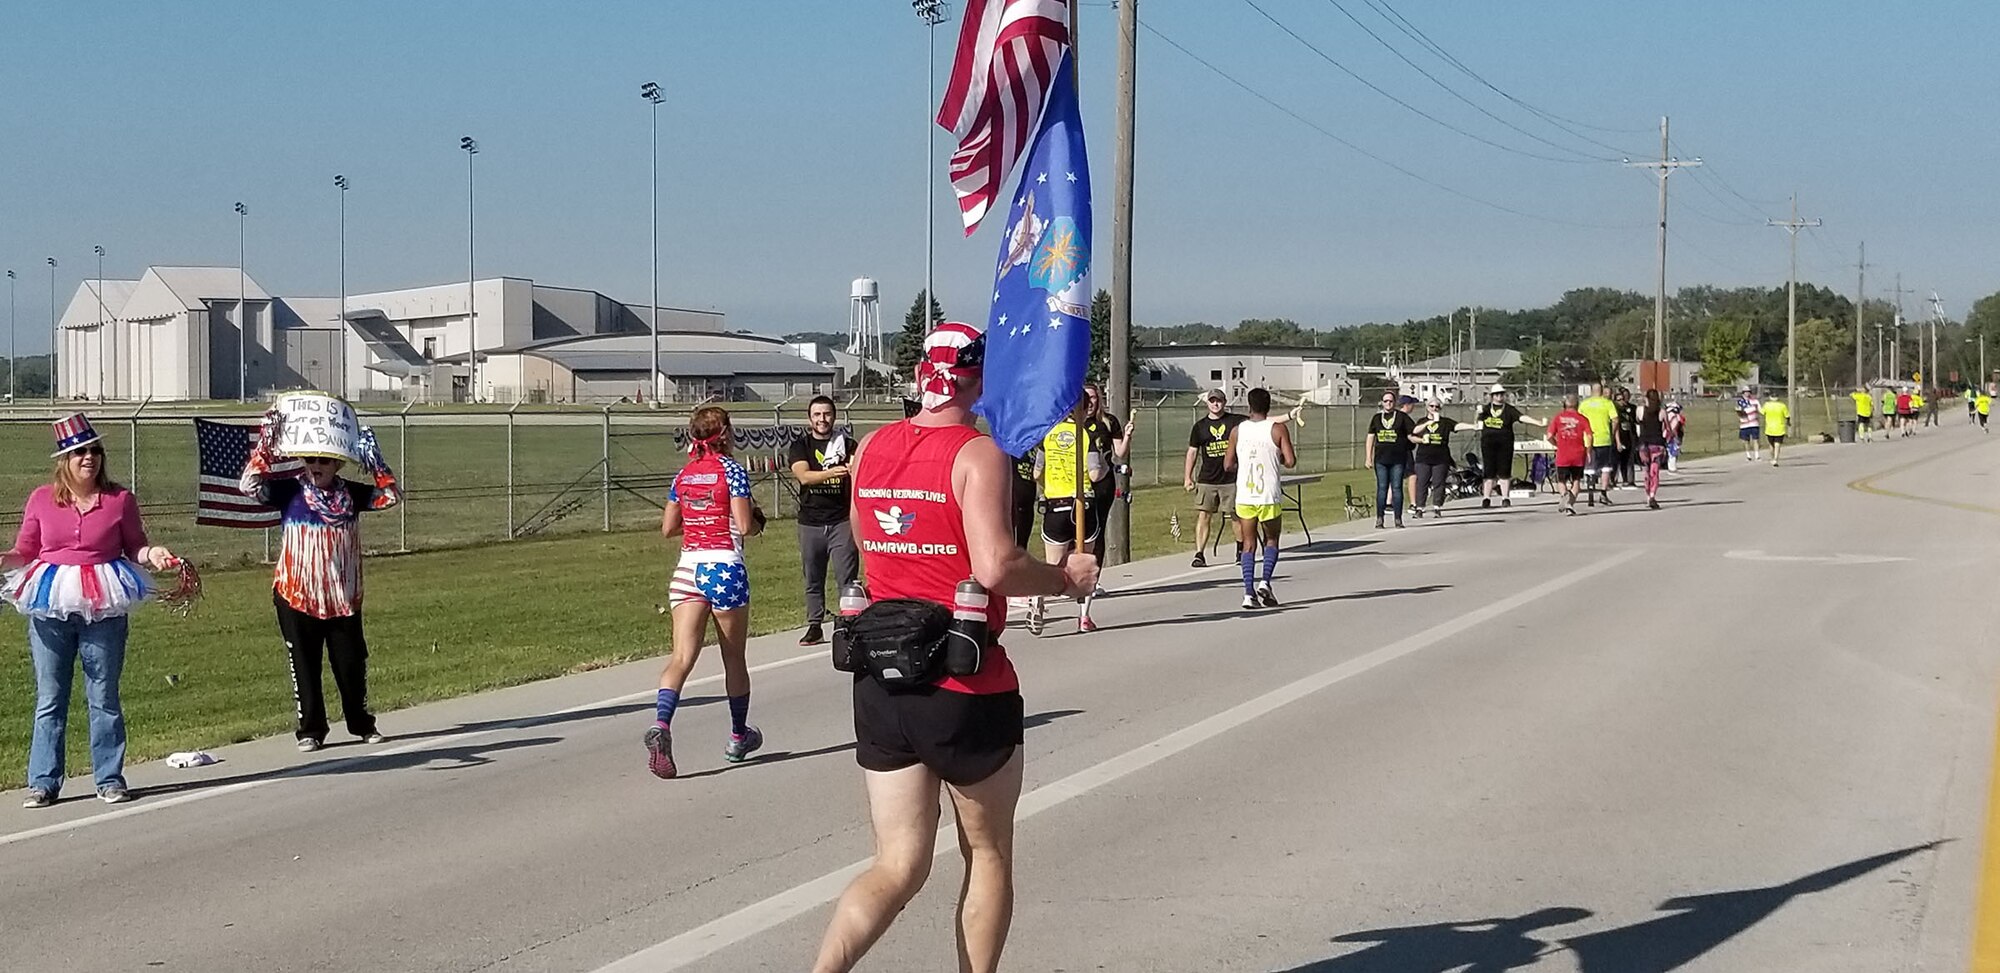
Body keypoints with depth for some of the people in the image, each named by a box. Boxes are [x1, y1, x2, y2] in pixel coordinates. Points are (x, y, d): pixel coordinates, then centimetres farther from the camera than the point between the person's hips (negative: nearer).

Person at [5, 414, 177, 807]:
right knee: (49, 699, 5)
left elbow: (134, 548, 11)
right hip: (50, 607, 1)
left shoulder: (120, 499, 1)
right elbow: (25, 552, 11)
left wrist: (152, 554, -10)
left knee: (104, 697, 5)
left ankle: (109, 779, 14)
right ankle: (43, 782, 12)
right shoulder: (42, 499, 3)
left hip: (103, 608, -1)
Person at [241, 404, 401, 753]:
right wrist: (267, 445, -23)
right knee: (304, 668, 5)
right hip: (296, 598, -2)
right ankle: (310, 731, 16)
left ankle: (362, 724, 26)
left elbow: (392, 495, -2)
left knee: (352, 665, 9)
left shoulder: (351, 494, 2)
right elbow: (249, 485, -15)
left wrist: (374, 460, -13)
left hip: (344, 598, 2)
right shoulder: (290, 492, -4)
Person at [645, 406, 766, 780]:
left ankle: (661, 724, -31)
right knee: (734, 658, 14)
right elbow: (744, 526, -11)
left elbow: (667, 529, 13)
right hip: (725, 568, -4)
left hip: (687, 570, 4)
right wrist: (756, 523, 10)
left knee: (682, 656, -7)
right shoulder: (732, 470, -5)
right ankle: (739, 738, 29)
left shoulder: (683, 475, 10)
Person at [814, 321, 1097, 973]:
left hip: (880, 684, 5)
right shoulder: (979, 454, -12)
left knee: (898, 867, 9)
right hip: (966, 691, -5)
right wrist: (1066, 578, -8)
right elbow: (995, 568, -24)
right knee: (988, 855, 16)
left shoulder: (871, 448, 7)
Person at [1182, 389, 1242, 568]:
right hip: (1206, 479, 1)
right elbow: (1192, 452, 11)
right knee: (1203, 516, -7)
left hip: (1231, 478, -1)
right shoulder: (1200, 426, 6)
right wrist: (1187, 477, 7)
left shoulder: (1235, 421, 1)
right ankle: (1199, 554, -6)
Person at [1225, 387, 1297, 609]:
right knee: (1271, 541, 16)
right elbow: (1290, 462, -9)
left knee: (1248, 544, 8)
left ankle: (1249, 592, -2)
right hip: (1269, 496, -2)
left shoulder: (1237, 431, 2)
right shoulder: (1278, 429, -4)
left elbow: (1229, 464, 6)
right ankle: (1265, 582, -4)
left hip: (1244, 497, 2)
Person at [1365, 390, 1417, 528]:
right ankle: (1379, 519, 5)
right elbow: (1370, 438, 12)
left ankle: (1398, 518, 3)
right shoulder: (1376, 418, 11)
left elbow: (1414, 430, 2)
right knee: (1382, 488, 2)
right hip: (1381, 458, 2)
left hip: (1398, 459, -2)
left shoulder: (1402, 416, 4)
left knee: (1397, 488, -1)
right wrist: (1369, 457, 7)